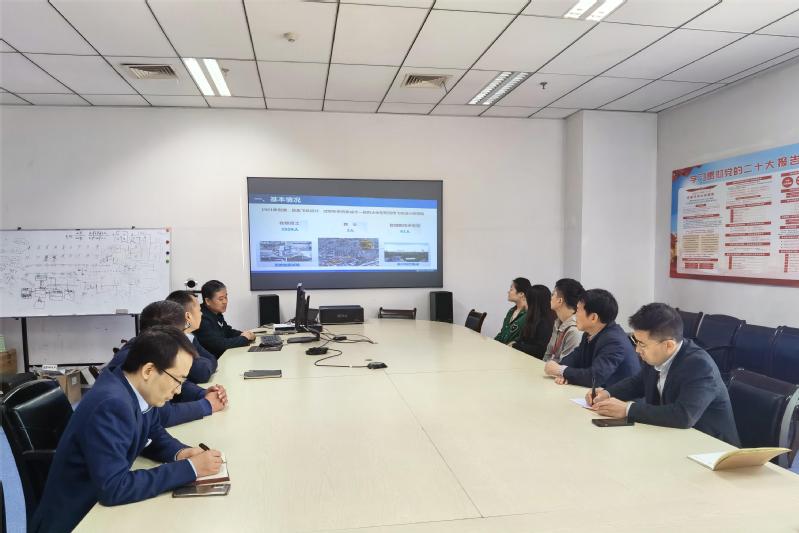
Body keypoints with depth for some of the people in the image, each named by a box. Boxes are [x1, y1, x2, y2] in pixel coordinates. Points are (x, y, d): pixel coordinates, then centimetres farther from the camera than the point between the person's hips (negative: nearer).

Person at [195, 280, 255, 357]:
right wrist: (244, 338, -13)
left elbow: (228, 331, 20)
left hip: (224, 355, 8)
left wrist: (243, 334, -1)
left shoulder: (216, 314, 6)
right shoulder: (203, 319, -21)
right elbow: (219, 344, -26)